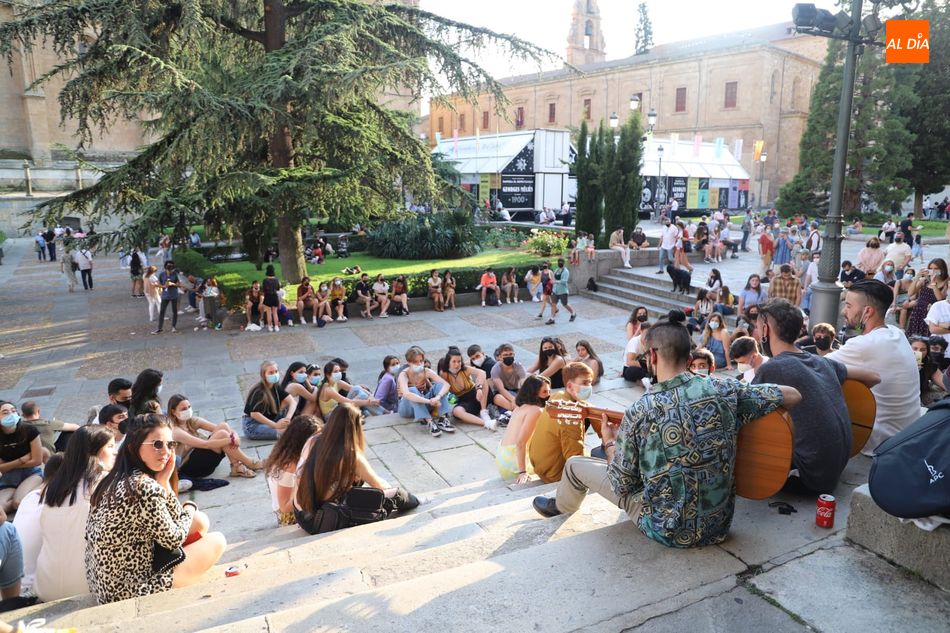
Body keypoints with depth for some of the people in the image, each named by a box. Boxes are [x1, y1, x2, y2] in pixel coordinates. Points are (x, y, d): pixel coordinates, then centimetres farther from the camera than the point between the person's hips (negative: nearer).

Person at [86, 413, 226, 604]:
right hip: (128, 590, -9)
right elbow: (174, 540, -13)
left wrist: (164, 481, -7)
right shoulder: (146, 487, -27)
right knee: (217, 541, 3)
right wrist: (190, 508, 6)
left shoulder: (118, 479, 3)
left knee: (199, 521, 11)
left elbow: (173, 521, 5)